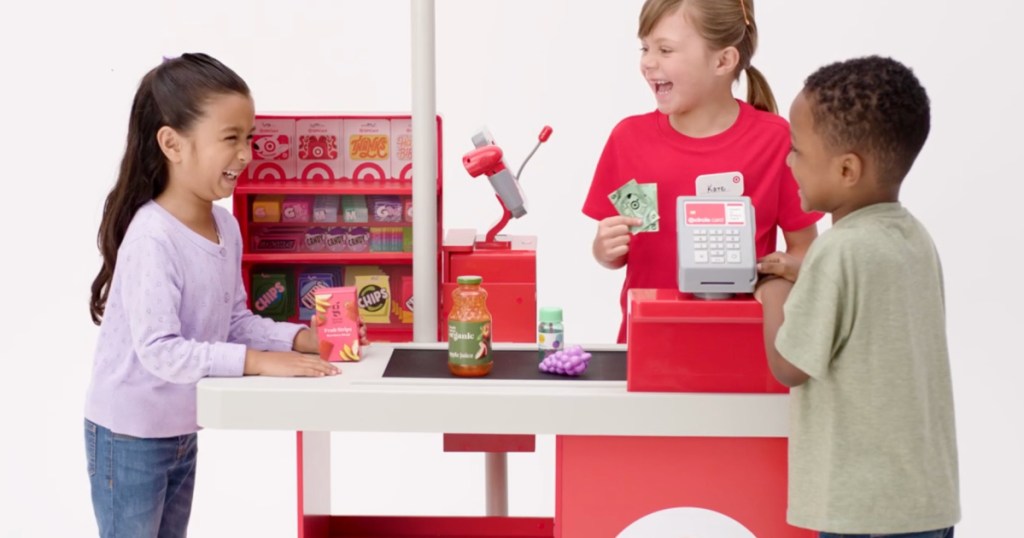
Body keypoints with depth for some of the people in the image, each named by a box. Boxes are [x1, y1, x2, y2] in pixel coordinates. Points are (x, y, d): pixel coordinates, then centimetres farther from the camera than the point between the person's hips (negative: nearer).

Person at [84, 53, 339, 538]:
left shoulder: (225, 227, -3)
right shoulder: (151, 238, -28)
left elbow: (236, 321, 6)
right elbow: (160, 351, -33)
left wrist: (300, 338, -10)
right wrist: (257, 361, -35)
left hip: (182, 432, 8)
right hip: (130, 437, -8)